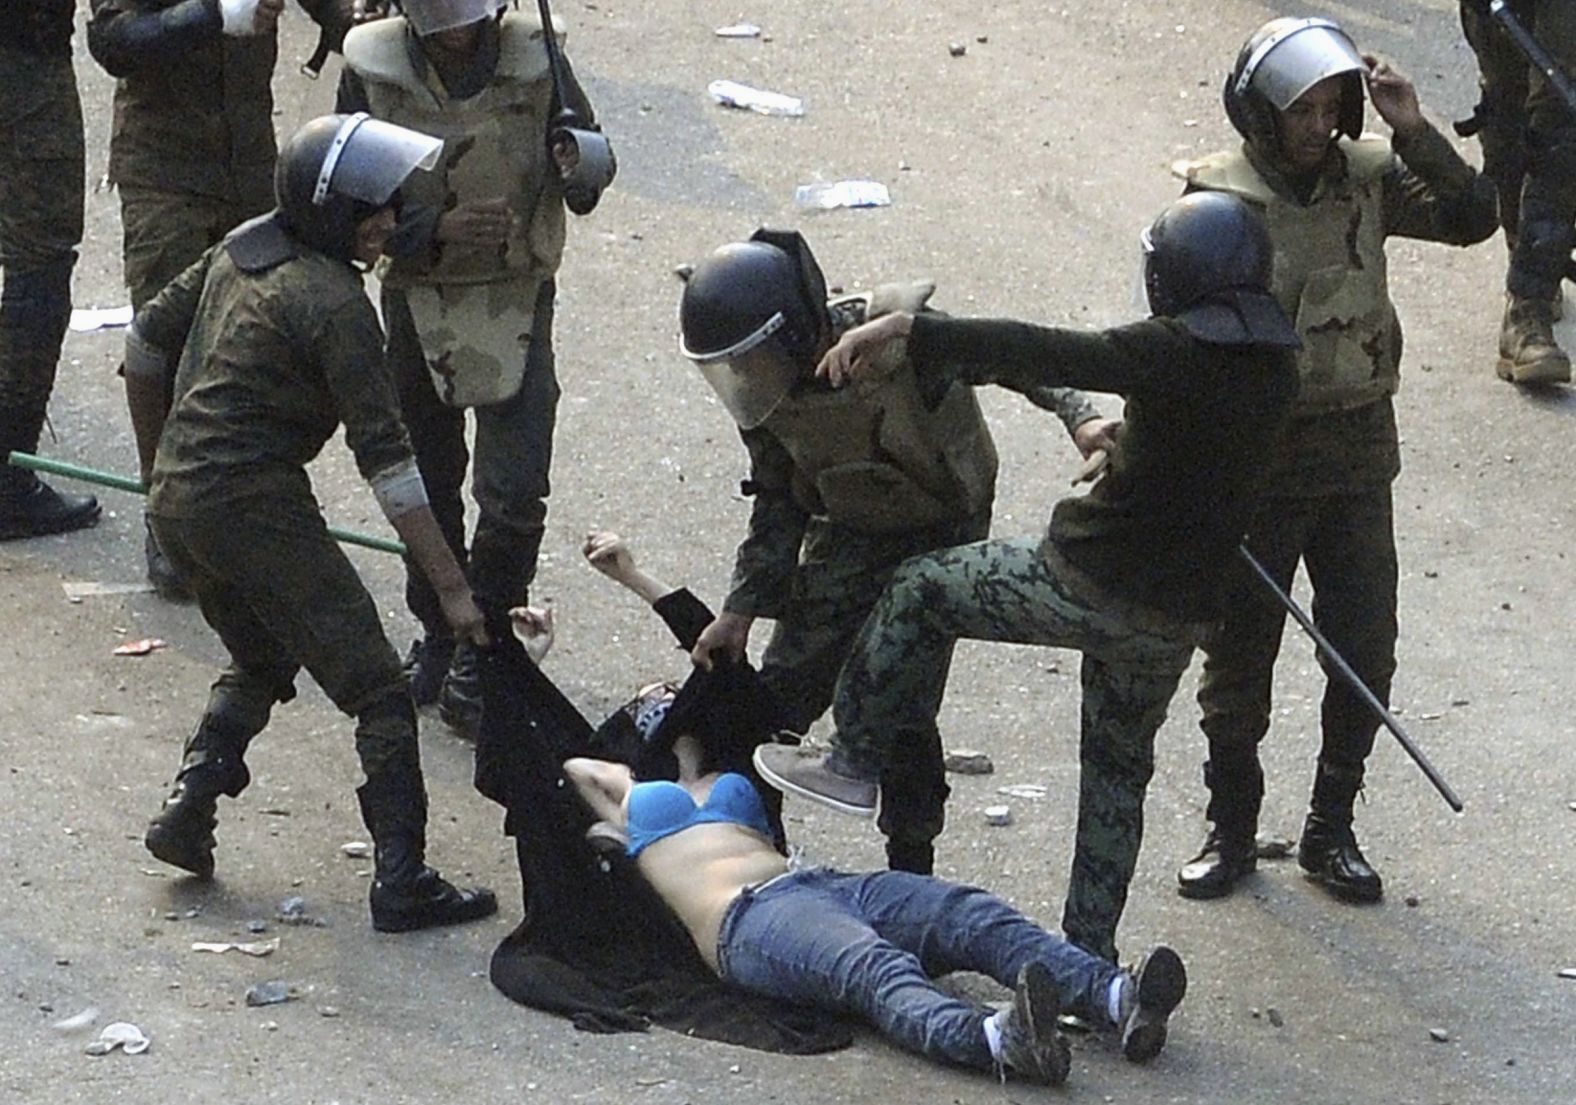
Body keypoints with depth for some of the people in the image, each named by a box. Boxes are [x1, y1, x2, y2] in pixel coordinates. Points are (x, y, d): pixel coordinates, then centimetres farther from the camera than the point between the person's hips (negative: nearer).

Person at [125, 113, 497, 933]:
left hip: (177, 504, 8)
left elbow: (147, 341, 19)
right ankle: (401, 880, -5)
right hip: (254, 511, -8)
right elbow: (386, 458, -18)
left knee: (262, 662, 30)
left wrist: (159, 462, 31)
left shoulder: (242, 249, 9)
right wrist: (451, 589, -16)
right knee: (377, 692, -1)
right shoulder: (335, 306, -16)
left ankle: (187, 808, 17)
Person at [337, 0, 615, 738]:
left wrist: (583, 171, -30)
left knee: (514, 493, -10)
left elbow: (585, 184, -5)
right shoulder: (371, 71, -10)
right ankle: (439, 637, 33)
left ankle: (479, 657, 3)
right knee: (427, 485, 15)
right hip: (417, 302, 1)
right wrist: (436, 231, -24)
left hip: (517, 300, -1)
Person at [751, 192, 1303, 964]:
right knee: (1118, 766, 24)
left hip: (1087, 581, -7)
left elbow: (1039, 354, -23)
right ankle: (1090, 951, 29)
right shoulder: (1274, 370, 2)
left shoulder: (1174, 354, -19)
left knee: (920, 592, 13)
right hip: (1176, 618, 7)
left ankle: (856, 765, 22)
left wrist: (906, 331, -21)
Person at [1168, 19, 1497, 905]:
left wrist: (1414, 134, -20)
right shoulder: (1216, 198, -11)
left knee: (1365, 652, 7)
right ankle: (1231, 833, 23)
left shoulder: (1368, 180, -2)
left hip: (1359, 451, 3)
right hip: (1253, 455, -3)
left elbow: (1474, 218, -9)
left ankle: (1332, 832, 22)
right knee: (1239, 656, 8)